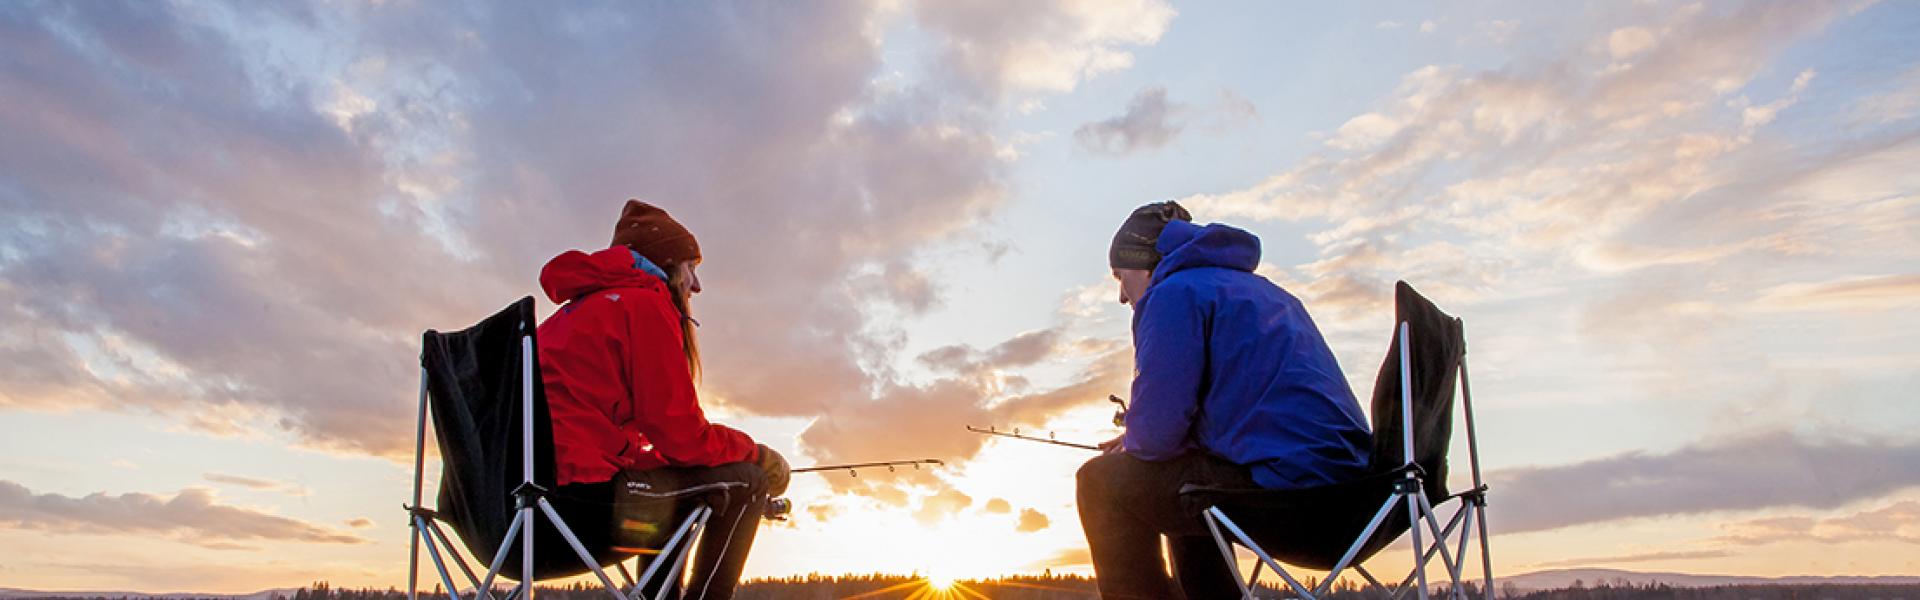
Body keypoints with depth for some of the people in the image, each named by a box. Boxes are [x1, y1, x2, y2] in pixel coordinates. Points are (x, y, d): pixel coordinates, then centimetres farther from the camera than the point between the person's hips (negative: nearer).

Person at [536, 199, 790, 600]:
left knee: (671, 483, 31)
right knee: (743, 479, 0)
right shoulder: (645, 303, -4)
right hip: (582, 492, -10)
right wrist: (753, 451, 8)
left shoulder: (578, 308, 24)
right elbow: (681, 434, -10)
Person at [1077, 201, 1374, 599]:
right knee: (1185, 491, 31)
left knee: (1103, 483, 0)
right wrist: (1138, 442, 24)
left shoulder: (1174, 292, -5)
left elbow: (1157, 429, -13)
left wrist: (1132, 444, 10)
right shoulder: (1256, 288, 24)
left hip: (1290, 481, -10)